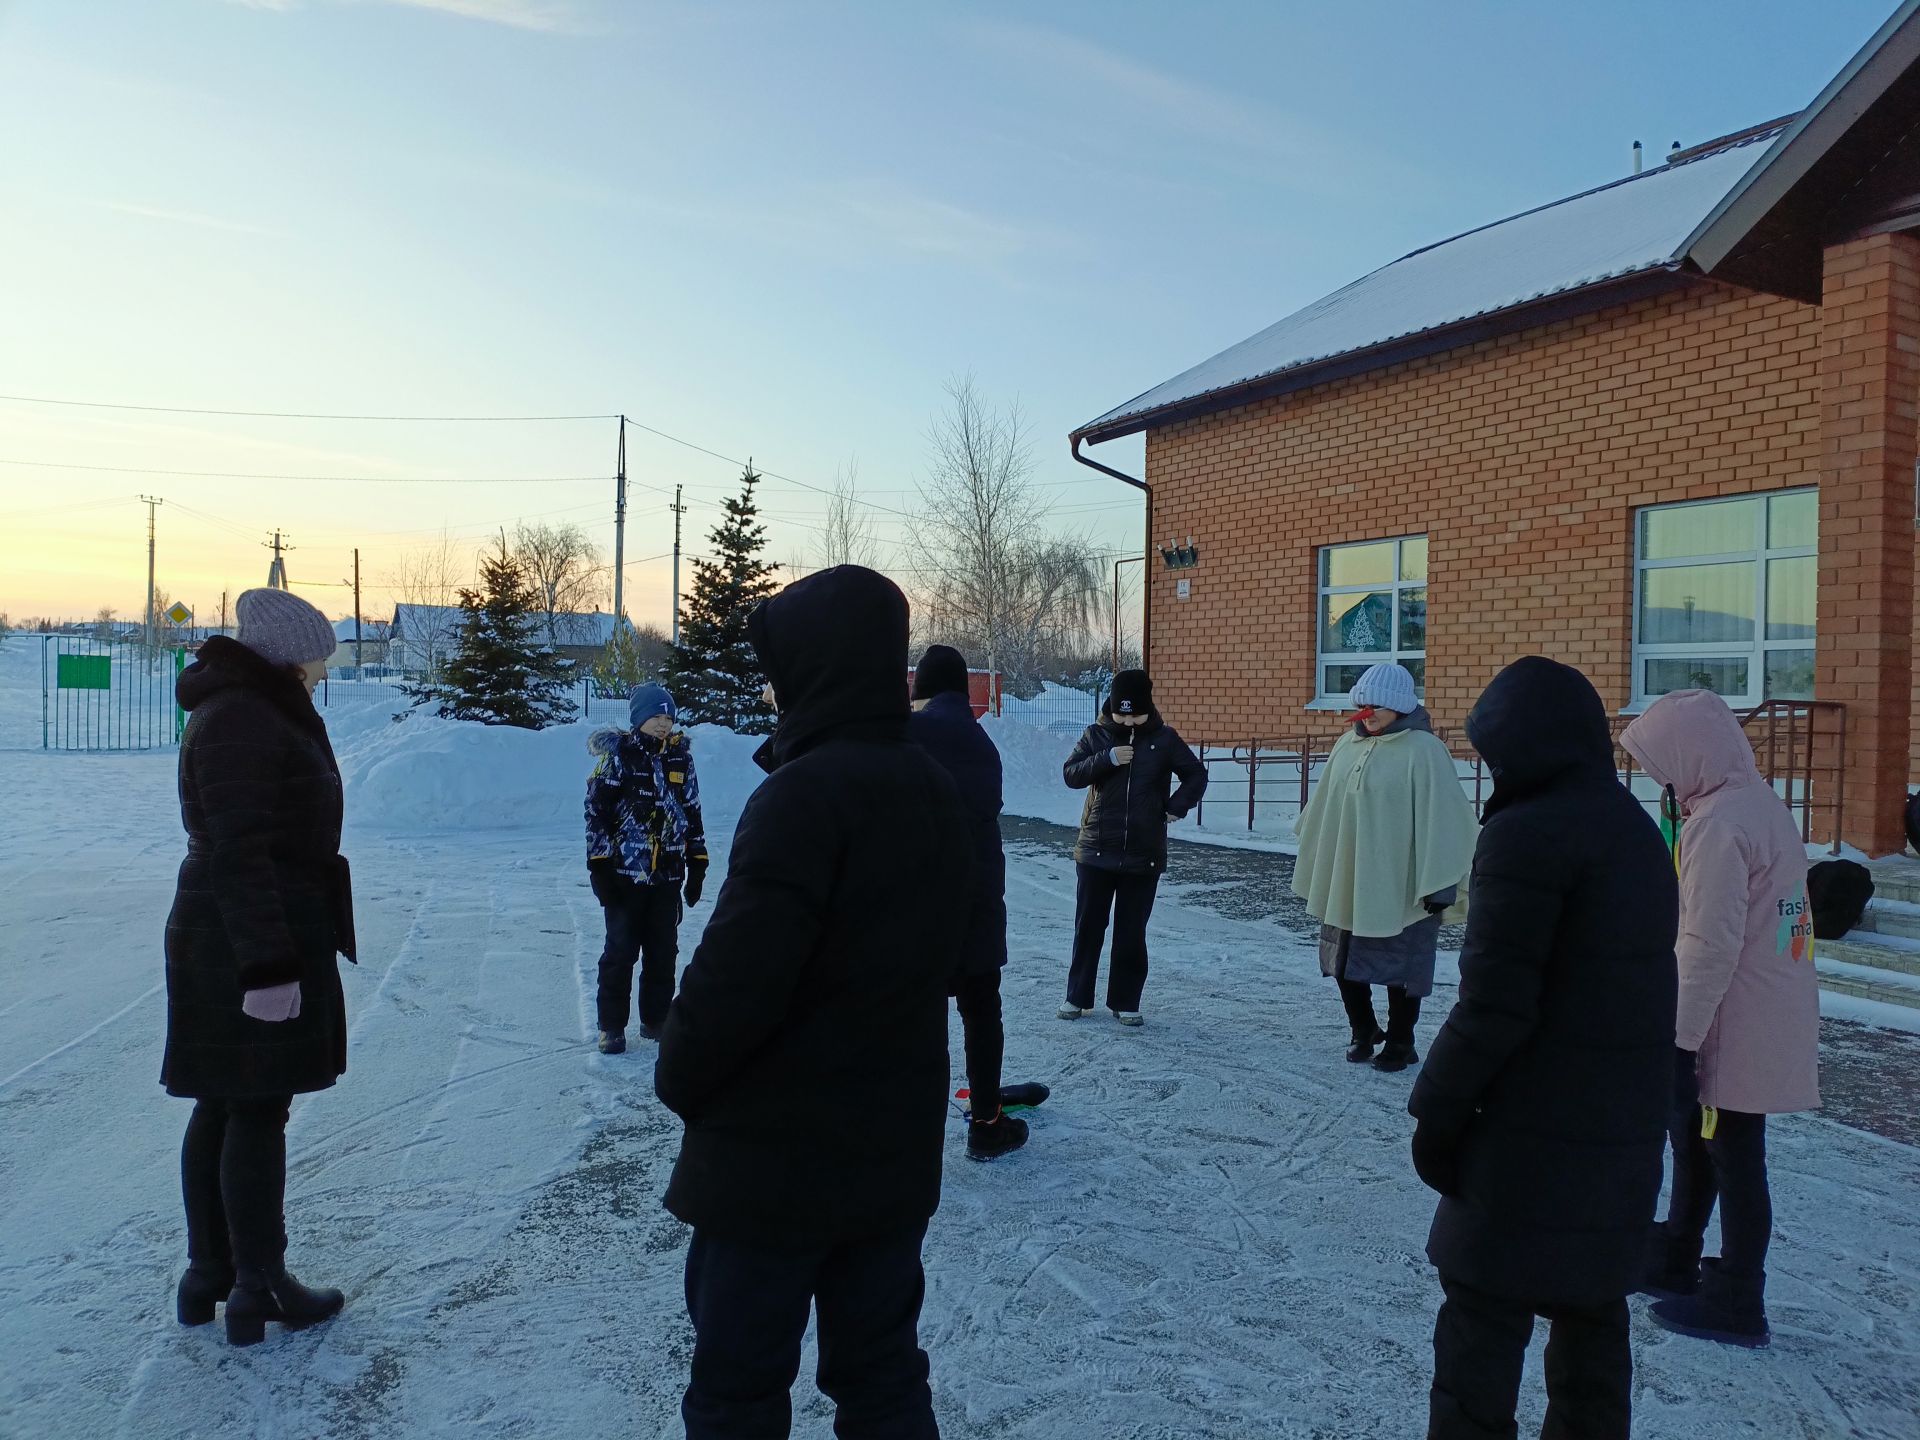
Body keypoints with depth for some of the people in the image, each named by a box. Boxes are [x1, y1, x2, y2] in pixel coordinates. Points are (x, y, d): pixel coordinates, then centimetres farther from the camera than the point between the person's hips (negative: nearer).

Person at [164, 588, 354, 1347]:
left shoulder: (256, 715, 14)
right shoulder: (243, 722, -18)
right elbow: (238, 854, -24)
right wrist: (269, 966, -25)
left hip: (225, 942, 10)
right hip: (260, 947, -10)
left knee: (222, 1108, 16)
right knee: (257, 1113, -1)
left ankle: (208, 1275, 28)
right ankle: (259, 1290, 11)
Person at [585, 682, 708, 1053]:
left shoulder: (680, 758, 7)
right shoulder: (618, 756, -6)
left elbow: (692, 814, 12)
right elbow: (597, 811, -7)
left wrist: (697, 864, 10)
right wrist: (599, 866, -11)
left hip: (667, 876, 4)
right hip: (625, 873, -4)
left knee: (663, 953, 9)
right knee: (621, 950, 2)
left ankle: (655, 1019, 23)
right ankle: (611, 1025, 14)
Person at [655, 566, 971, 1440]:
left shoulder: (805, 790, -21)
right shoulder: (934, 790, 4)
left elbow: (736, 972, -22)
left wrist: (680, 1079, -8)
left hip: (776, 1158, -7)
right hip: (896, 1149, 7)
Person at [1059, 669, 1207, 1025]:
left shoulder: (1164, 738, 0)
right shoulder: (1097, 735, 0)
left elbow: (1197, 775, 10)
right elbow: (1071, 774, -6)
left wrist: (1177, 806, -3)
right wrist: (1106, 759, -19)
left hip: (1144, 856, 0)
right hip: (1097, 851, 0)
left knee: (1132, 932, 6)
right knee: (1088, 927, 8)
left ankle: (1125, 1002, 17)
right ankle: (1078, 997, 20)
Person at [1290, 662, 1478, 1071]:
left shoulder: (1422, 750, -12)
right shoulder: (1347, 746, 6)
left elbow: (1441, 819, -15)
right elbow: (1323, 814, 14)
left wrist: (1440, 885, -16)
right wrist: (1313, 875, 18)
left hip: (1398, 889, -6)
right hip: (1344, 886, 6)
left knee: (1400, 969, 7)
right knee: (1344, 962, 13)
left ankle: (1399, 1042, 26)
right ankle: (1363, 1030, 34)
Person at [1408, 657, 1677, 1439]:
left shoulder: (1528, 834, -18)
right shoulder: (1637, 831, 10)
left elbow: (1495, 1003, -20)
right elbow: (1627, 984, 14)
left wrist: (1437, 1108, -10)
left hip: (1535, 1138, -9)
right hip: (1625, 1132, 9)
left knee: (1483, 1324, 1)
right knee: (1591, 1316, 19)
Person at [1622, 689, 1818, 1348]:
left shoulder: (1718, 823, -23)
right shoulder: (1763, 803, 9)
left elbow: (1710, 947, -25)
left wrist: (1679, 1040, -20)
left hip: (1737, 1032, -10)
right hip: (1773, 1019, 10)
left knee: (1732, 1159, 4)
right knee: (1694, 1136, 22)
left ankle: (1735, 1304, 19)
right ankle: (1674, 1260, 37)